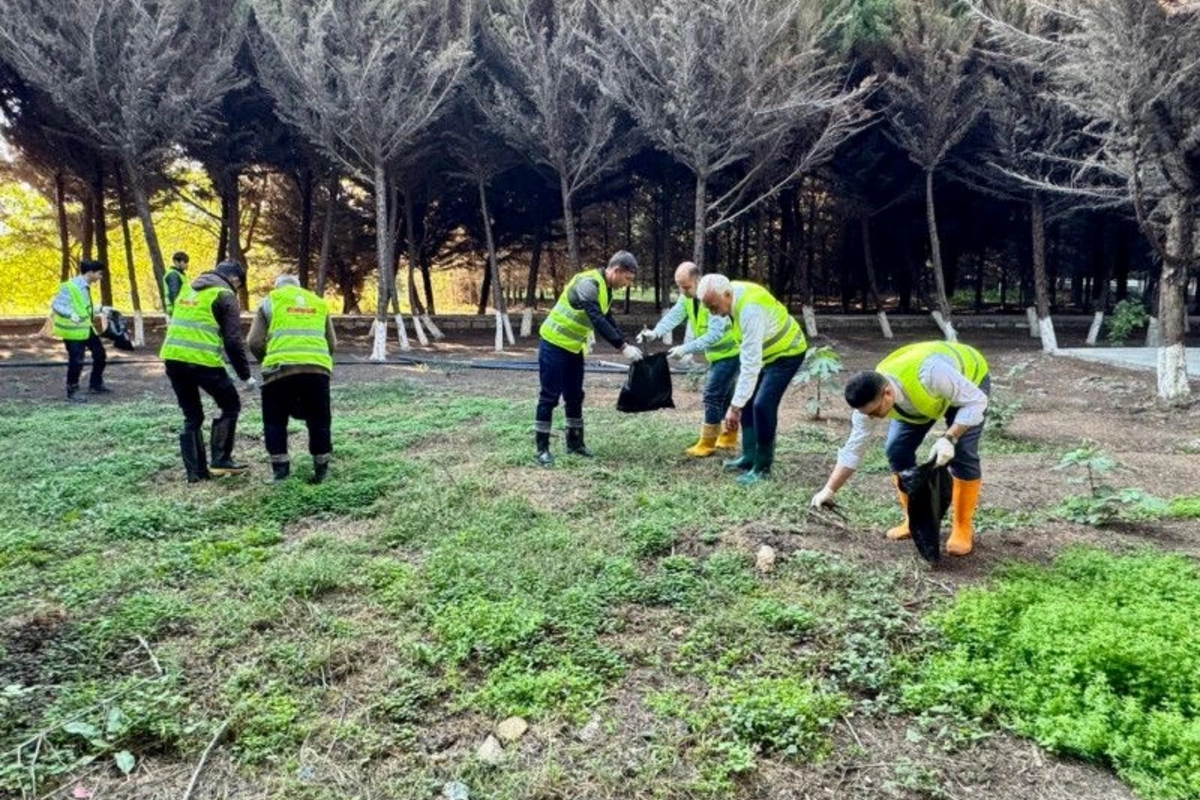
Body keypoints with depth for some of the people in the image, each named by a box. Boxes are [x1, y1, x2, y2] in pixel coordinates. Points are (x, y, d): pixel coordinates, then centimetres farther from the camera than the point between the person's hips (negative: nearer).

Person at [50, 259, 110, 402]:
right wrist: (70, 314, -38)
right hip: (73, 330, -9)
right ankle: (72, 391, 11)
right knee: (76, 361, -4)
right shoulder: (69, 287, -19)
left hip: (86, 327, 9)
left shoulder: (85, 287, 7)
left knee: (100, 355, 16)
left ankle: (96, 384, 31)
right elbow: (56, 305, -23)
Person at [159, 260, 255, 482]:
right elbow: (233, 341, -7)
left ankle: (196, 471, 16)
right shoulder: (225, 296, -1)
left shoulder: (189, 289, 22)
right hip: (203, 361, -7)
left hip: (172, 358, 7)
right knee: (231, 406, 12)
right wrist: (246, 376, -1)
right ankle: (221, 460, 7)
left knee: (192, 417, 17)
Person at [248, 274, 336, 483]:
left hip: (281, 368, -2)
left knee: (275, 421, 14)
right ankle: (321, 468, 18)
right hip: (317, 369, 2)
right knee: (319, 421, 15)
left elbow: (254, 342, 6)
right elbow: (332, 343, 18)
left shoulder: (270, 302, 14)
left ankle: (280, 468, 11)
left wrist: (267, 361, 23)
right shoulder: (319, 303, 22)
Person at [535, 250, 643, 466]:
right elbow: (598, 321, -31)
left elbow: (609, 321, 14)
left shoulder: (606, 289, 6)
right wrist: (623, 347, -31)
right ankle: (542, 448, 2)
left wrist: (626, 346, 3)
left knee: (575, 396, 12)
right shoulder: (588, 283, -24)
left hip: (573, 348, 9)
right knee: (550, 396, -5)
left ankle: (574, 443, 23)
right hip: (554, 344, -9)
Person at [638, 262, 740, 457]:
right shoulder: (687, 296, -4)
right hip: (717, 354, 9)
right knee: (724, 394, 19)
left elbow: (715, 334, -37)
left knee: (713, 394, -11)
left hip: (731, 352, -9)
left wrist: (685, 349, -43)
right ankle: (729, 436, 33)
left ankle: (707, 443, -1)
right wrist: (655, 333, -38)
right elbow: (673, 316, -19)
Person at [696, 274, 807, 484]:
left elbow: (751, 363, -39)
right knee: (747, 401, 9)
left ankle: (762, 467, -4)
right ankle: (749, 457, 19)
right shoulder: (731, 297, -11)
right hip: (764, 351, 9)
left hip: (786, 352, -9)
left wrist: (734, 406, -39)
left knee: (762, 405, -17)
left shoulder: (750, 309, -38)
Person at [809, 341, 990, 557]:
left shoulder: (928, 372, -46)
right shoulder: (870, 398, -27)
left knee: (962, 453, -18)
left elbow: (976, 401, -34)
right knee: (896, 449, -9)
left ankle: (963, 529, -2)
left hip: (970, 377, -4)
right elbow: (853, 449, -17)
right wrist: (828, 491, -18)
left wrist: (949, 438, -44)